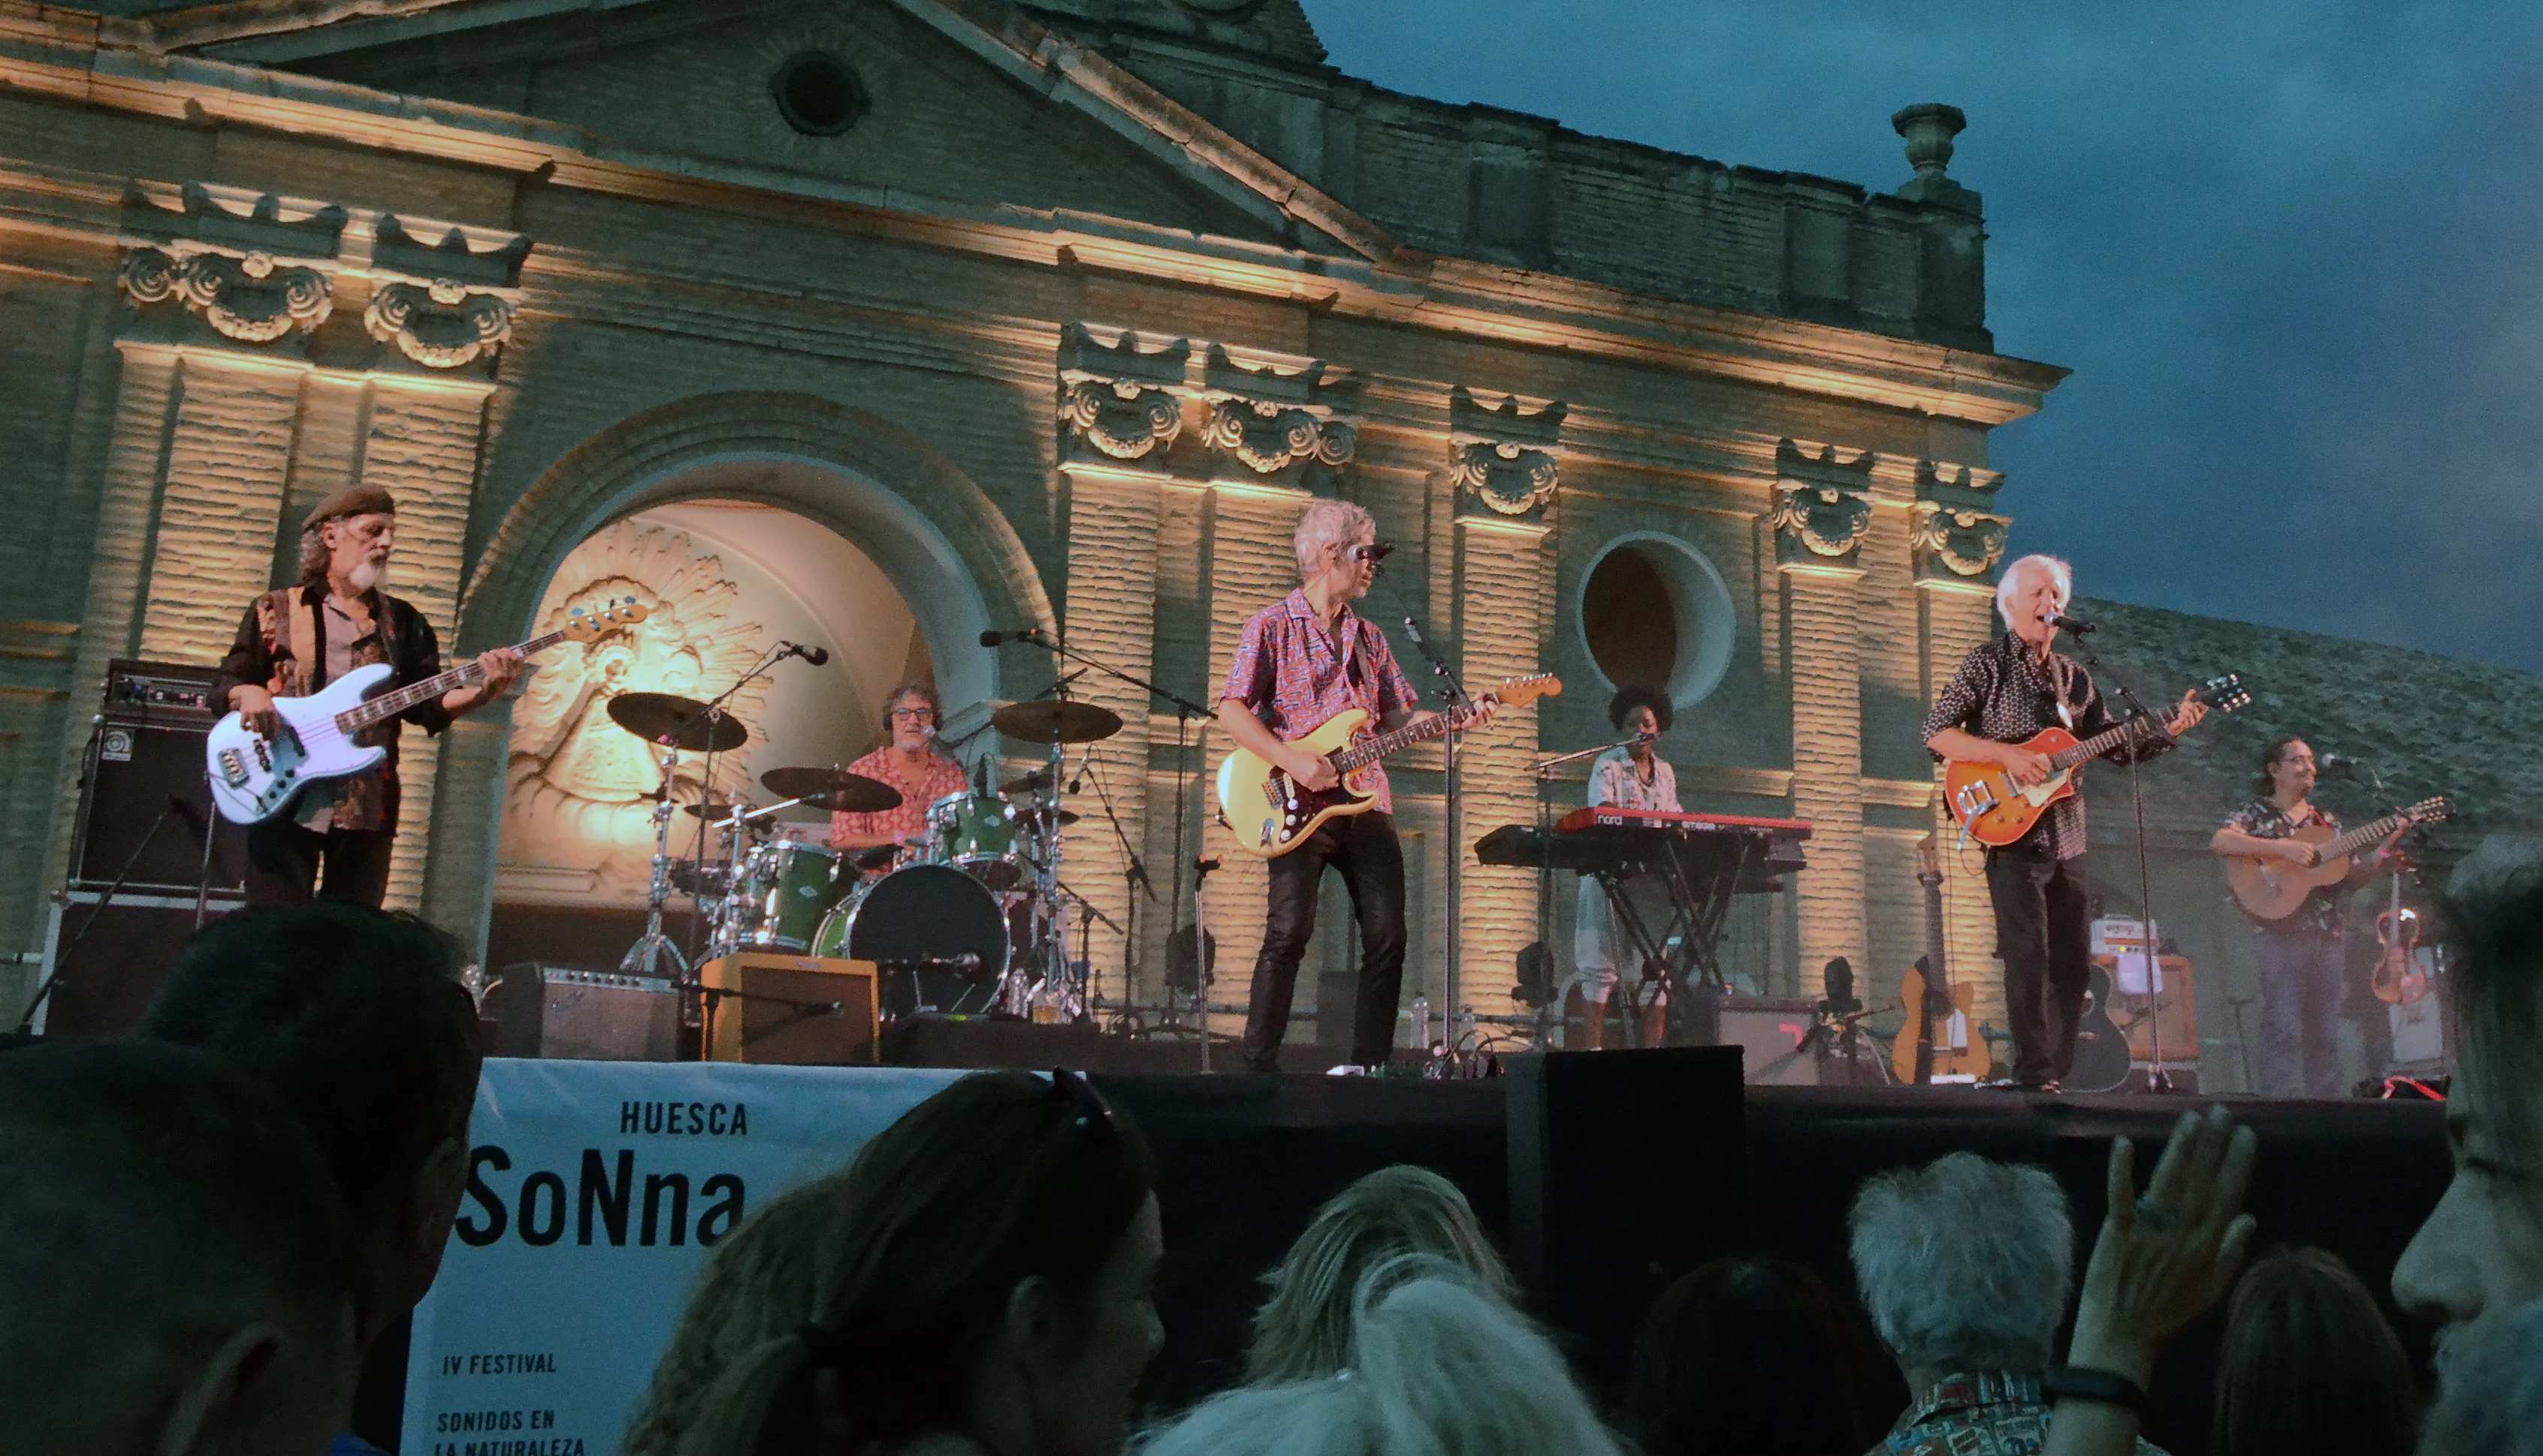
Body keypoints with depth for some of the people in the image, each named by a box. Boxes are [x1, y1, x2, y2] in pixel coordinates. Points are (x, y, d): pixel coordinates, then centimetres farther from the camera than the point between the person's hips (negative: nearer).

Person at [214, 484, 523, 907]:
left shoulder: (403, 621, 13)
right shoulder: (275, 610, 9)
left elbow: (428, 706, 6)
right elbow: (223, 683, 11)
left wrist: (483, 690, -14)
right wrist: (248, 694, -13)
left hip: (367, 806, 2)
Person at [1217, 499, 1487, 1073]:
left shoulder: (1369, 637, 19)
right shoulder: (1273, 626, 0)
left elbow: (1398, 716, 19)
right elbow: (1231, 710, -7)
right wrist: (1291, 761, -17)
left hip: (1365, 801, 6)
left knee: (1387, 936, 1)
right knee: (1289, 931, -14)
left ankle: (1369, 1064, 11)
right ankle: (1258, 1065, -5)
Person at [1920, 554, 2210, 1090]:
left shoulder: (2074, 676, 16)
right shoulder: (1987, 664, -1)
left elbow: (2117, 745, 17)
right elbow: (1936, 733, -9)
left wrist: (2169, 730, 1)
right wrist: (2007, 754, -19)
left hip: (2067, 842, 7)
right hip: (2013, 836, -6)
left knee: (2073, 964, 7)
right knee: (2029, 956, -13)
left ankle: (2059, 1075, 16)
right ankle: (2035, 1077, -11)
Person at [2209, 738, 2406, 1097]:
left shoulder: (2326, 821, 19)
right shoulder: (2257, 814, 3)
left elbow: (2352, 873, 16)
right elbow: (2219, 841, -16)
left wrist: (2381, 853, -3)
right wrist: (2283, 848, -21)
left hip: (2329, 936, 6)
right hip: (2280, 935, -6)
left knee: (2325, 1032, 5)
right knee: (2284, 1029, -12)